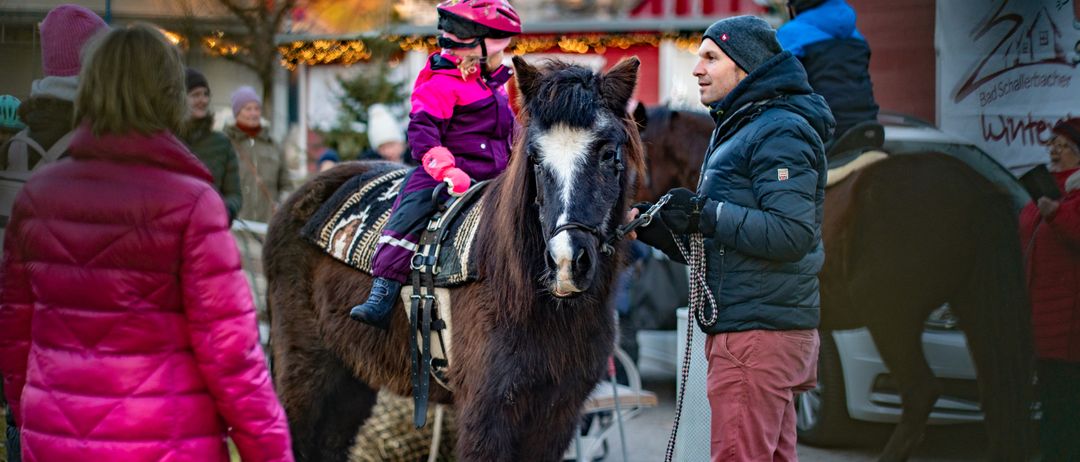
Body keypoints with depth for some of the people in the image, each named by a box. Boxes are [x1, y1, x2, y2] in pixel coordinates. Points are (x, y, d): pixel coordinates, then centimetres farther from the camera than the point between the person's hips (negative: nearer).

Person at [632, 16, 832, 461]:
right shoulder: (735, 131, 22)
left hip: (757, 335, -11)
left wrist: (705, 214, -20)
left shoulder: (779, 133, -13)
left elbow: (791, 234, -24)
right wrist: (657, 228, 7)